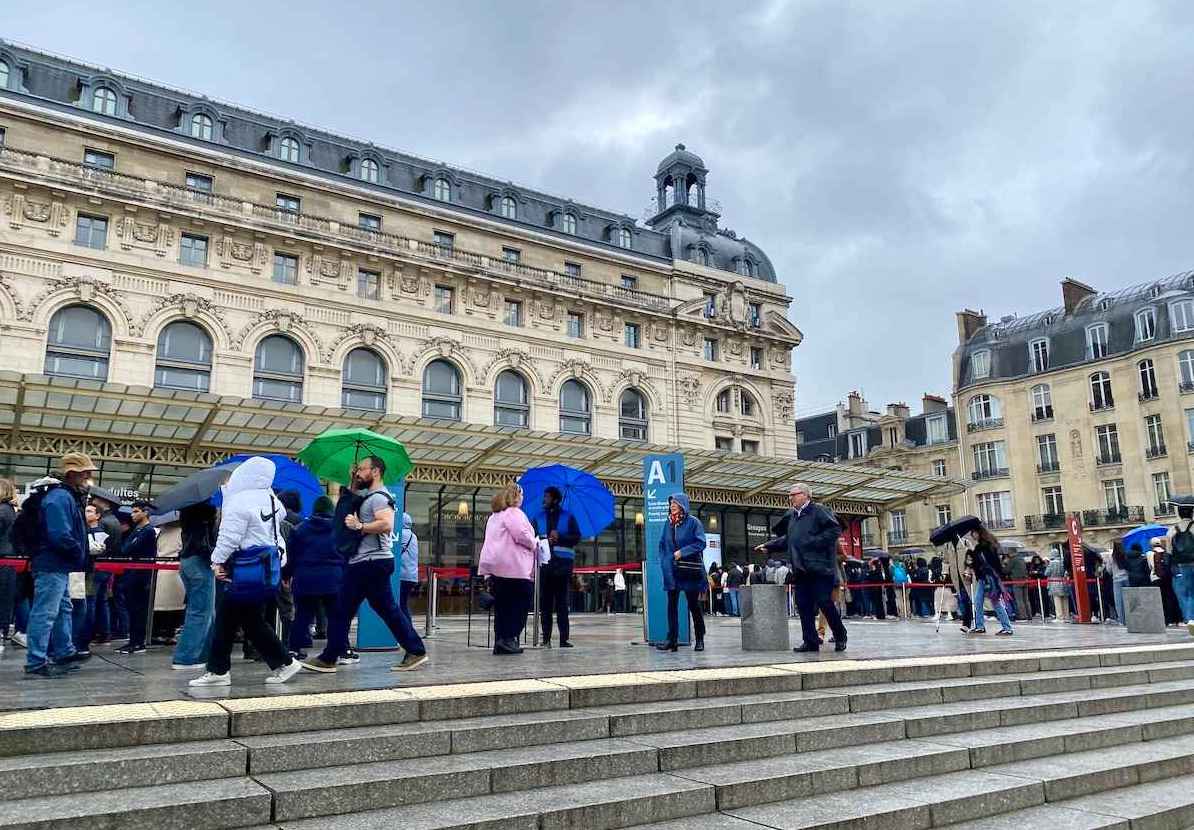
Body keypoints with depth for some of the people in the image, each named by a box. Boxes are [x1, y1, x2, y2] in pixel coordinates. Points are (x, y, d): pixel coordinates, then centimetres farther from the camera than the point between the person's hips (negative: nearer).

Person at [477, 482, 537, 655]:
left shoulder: (494, 516, 23)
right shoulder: (514, 513, -7)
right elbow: (522, 535, -17)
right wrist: (534, 545, 0)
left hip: (494, 567, 9)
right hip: (514, 568, -9)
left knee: (502, 607, 10)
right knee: (520, 604, -1)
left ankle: (500, 643, 10)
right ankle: (508, 638, -10)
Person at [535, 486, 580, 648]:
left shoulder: (568, 517, 9)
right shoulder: (538, 519, 14)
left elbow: (577, 537, 2)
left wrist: (559, 536, -12)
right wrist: (544, 541, -13)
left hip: (563, 563, -2)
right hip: (544, 563, 2)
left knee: (562, 602, -1)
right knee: (545, 602, 0)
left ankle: (564, 639, 0)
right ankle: (546, 639, 3)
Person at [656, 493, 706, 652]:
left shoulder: (693, 522, -4)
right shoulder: (668, 524, 11)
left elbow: (700, 542, -10)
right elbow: (662, 544, 18)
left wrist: (682, 552, -16)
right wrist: (664, 562, 5)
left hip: (690, 571, -4)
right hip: (672, 571, 4)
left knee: (694, 604, 2)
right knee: (672, 604, 1)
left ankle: (700, 640, 13)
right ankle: (672, 639, 3)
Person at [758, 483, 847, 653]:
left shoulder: (818, 511, -4)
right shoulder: (791, 515, 19)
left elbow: (835, 529, -13)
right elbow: (787, 539, 27)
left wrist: (816, 542, -18)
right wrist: (768, 546, 22)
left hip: (819, 567, -7)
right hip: (800, 569, 7)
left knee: (824, 602, -6)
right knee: (803, 606, 4)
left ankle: (840, 636, 14)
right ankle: (810, 642, 10)